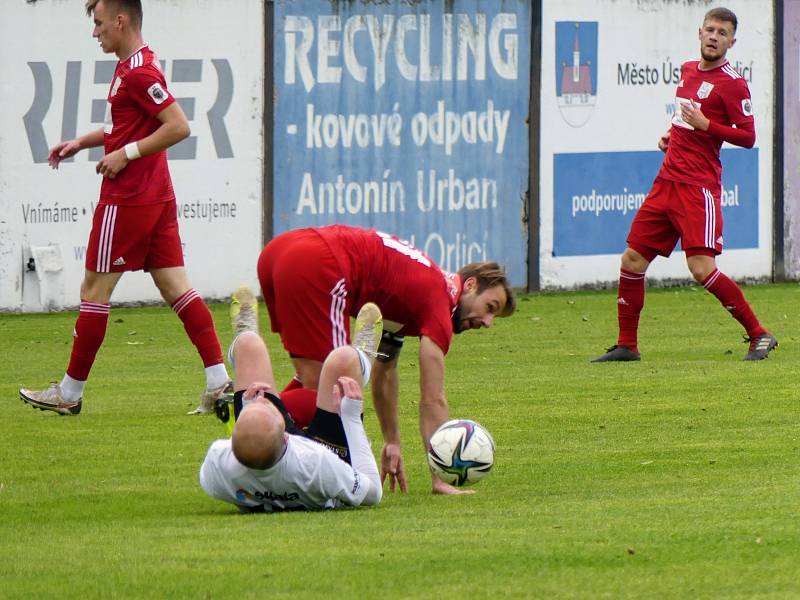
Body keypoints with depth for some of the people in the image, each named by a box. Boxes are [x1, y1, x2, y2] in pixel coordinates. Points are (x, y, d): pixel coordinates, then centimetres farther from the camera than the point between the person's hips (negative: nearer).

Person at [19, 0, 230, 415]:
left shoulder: (138, 72, -16)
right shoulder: (131, 65, 14)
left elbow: (178, 126, -22)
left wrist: (125, 154, -19)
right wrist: (83, 142, 18)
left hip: (127, 201, -10)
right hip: (157, 198, 10)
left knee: (94, 291, 0)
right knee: (176, 287, 5)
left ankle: (70, 393, 7)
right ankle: (220, 382, -1)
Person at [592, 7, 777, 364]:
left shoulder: (732, 83, -8)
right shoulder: (689, 70, 15)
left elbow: (747, 137, -11)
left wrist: (705, 125, -21)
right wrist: (670, 136, 14)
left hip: (698, 187, -8)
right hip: (666, 182, 8)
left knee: (702, 268, -17)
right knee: (632, 260, 6)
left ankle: (759, 336, -7)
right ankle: (626, 345, 16)